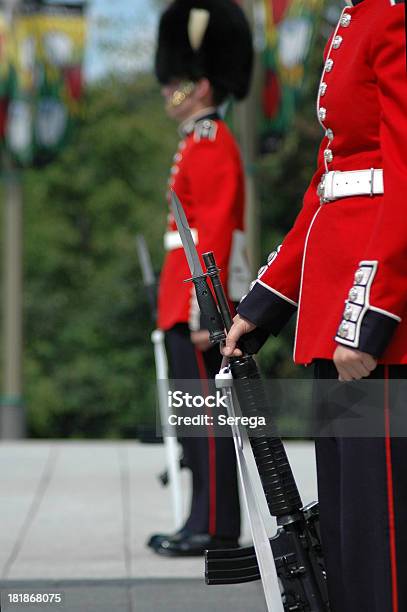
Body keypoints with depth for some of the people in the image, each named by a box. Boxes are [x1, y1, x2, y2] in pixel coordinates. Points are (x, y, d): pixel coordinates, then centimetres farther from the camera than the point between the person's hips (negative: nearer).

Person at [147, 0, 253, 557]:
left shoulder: (210, 144, -11)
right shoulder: (202, 144, 20)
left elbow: (215, 233, -19)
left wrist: (204, 308, -23)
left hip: (200, 301, -10)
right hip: (188, 301, 10)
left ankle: (215, 528, -6)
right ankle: (207, 524, 14)